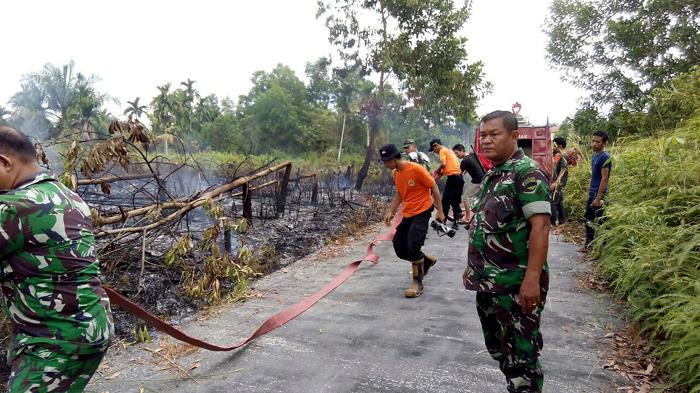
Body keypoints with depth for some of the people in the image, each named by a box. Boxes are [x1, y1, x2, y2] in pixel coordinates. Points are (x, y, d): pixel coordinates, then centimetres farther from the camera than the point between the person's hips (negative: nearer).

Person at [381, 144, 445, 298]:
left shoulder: (416, 169, -18)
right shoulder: (396, 173, 4)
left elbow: (434, 188, -11)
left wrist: (440, 211, -11)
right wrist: (391, 211, 7)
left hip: (422, 212, -8)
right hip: (407, 214, 8)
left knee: (413, 246, -19)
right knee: (400, 249, 6)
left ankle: (417, 283, -1)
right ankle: (427, 260, 31)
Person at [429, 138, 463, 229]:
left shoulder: (443, 150, -5)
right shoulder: (449, 150, 23)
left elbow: (443, 164, -19)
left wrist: (436, 171, -4)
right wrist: (440, 173, 14)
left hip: (453, 177, -9)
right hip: (459, 176, 9)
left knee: (446, 201, -1)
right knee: (456, 201, 12)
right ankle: (456, 222, 14)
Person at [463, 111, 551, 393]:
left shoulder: (527, 172, -14)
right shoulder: (491, 175, 12)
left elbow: (540, 226, -22)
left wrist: (532, 279, -27)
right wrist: (473, 266, 19)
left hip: (516, 285, -9)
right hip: (488, 282, 9)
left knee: (520, 356, 5)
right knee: (498, 348, 20)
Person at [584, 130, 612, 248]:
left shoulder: (605, 157, -15)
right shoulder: (595, 155, 12)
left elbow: (604, 178, -19)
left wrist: (598, 198, -22)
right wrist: (591, 192, 18)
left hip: (599, 194, -9)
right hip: (592, 193, 9)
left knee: (600, 221, -2)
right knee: (588, 219, 16)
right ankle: (589, 244, 27)